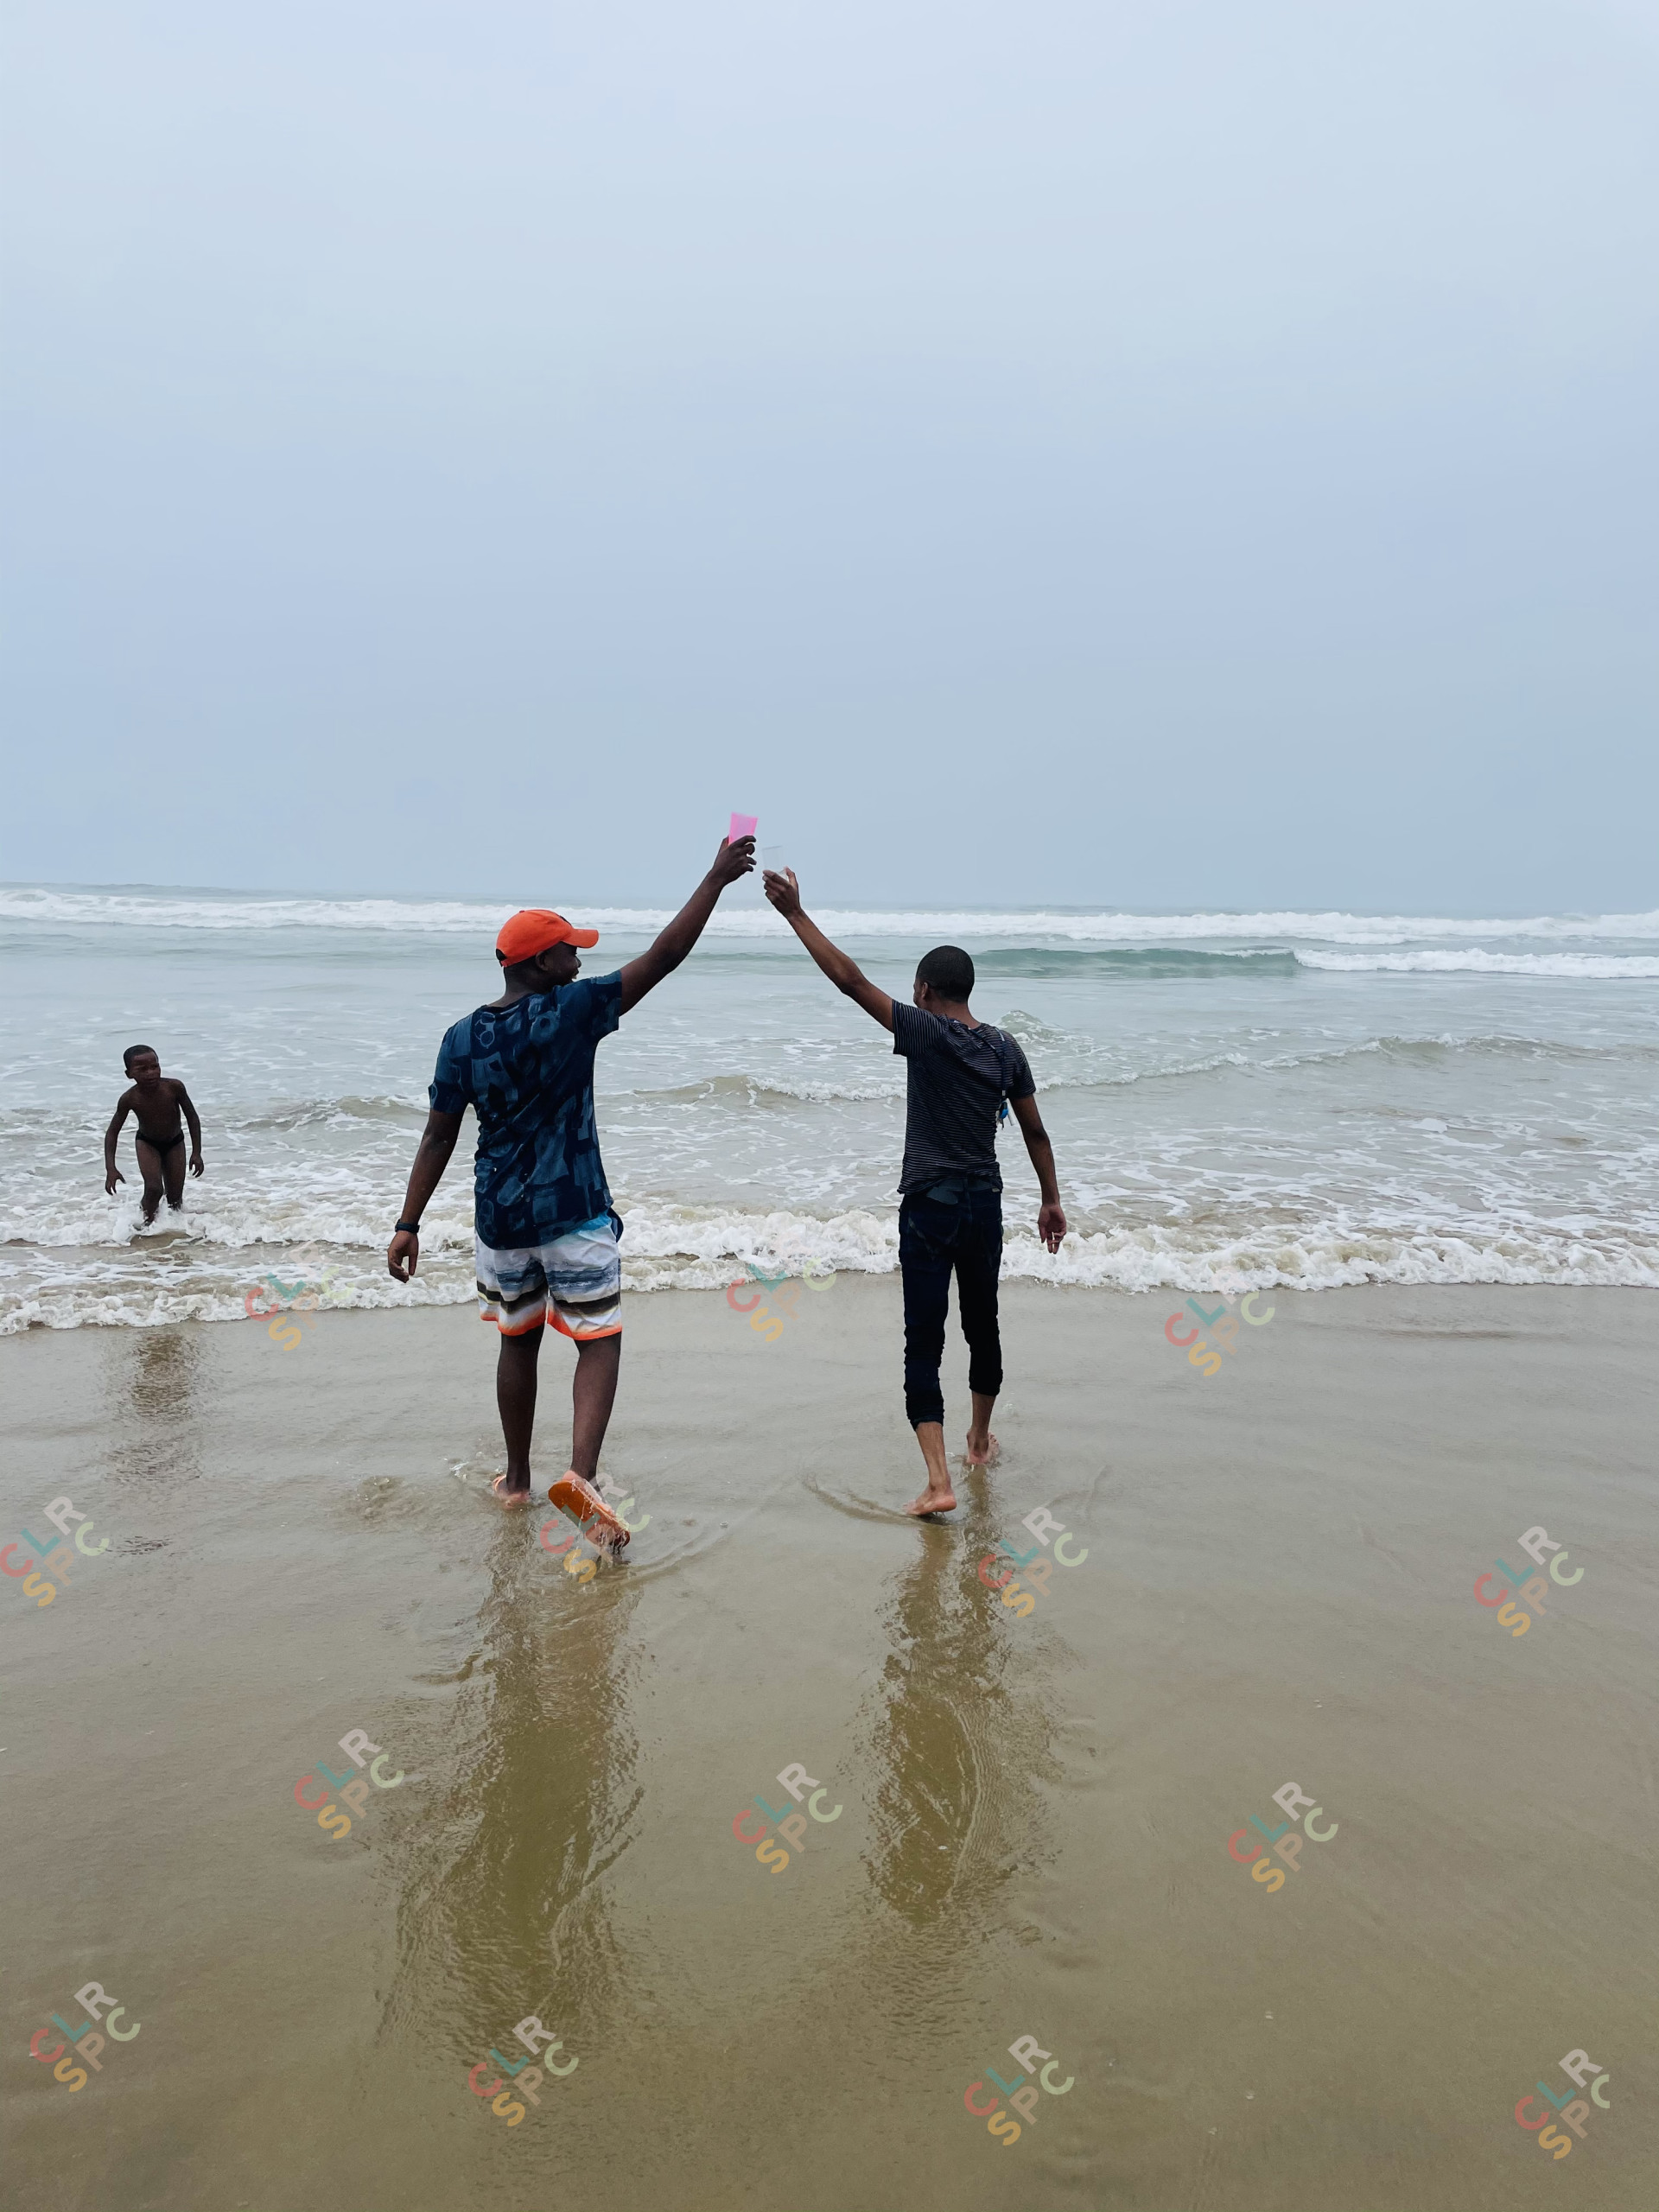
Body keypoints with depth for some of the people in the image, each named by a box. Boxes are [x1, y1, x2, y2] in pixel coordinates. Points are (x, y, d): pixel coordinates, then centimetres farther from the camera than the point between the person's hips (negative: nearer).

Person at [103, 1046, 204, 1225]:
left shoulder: (174, 1087, -28)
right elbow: (112, 1132, -15)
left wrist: (196, 1153, -16)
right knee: (154, 1188, -19)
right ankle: (149, 1224, 2)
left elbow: (192, 1118, -15)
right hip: (147, 1143, -1)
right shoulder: (129, 1099, -26)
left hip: (174, 1142, 1)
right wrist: (110, 1168, -24)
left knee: (175, 1198, 4)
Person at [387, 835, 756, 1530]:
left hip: (499, 1219, 5)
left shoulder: (463, 1037, 0)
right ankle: (581, 1474, -16)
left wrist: (409, 1224, 5)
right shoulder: (569, 1012, -13)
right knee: (599, 1341, 3)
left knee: (518, 1340, 19)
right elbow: (663, 957, -12)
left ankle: (517, 1479, 30)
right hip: (574, 1216, -5)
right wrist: (716, 879, -5)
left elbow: (438, 1138, 0)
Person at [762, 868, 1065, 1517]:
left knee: (924, 1342, -4)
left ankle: (938, 1481, -13)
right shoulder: (1005, 1049, 4)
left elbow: (849, 978, -15)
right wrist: (1051, 1200, 20)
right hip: (984, 1205, 5)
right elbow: (1034, 1131, 10)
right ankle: (980, 1440, 41)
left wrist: (795, 912, -11)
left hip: (928, 1208, -5)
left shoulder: (925, 1032, -11)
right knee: (982, 1326, 21)